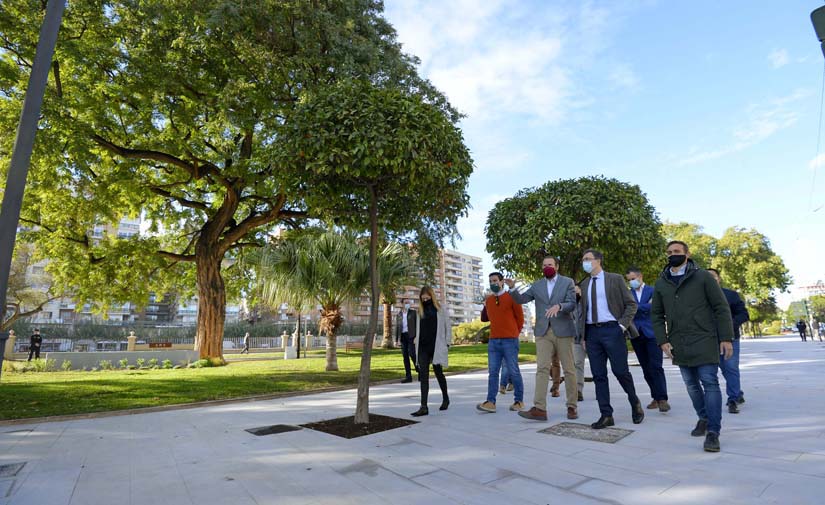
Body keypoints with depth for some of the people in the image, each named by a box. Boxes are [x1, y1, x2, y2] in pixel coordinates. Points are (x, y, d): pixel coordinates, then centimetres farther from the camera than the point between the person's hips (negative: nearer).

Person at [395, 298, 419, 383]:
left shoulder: (413, 312, 2)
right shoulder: (399, 314, 12)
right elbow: (397, 327, 12)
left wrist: (417, 337, -14)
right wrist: (396, 340, 7)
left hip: (411, 335, -4)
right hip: (403, 336, 4)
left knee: (411, 353, -18)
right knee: (405, 356, 0)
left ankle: (418, 367, 9)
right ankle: (409, 377, 4)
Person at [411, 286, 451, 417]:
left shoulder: (441, 309, 1)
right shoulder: (420, 311, 12)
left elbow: (448, 327, 2)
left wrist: (447, 343, -3)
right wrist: (417, 345, 13)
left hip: (437, 347, -3)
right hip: (423, 347, 3)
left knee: (438, 372, 8)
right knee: (423, 375, -3)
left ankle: (445, 398, 32)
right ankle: (424, 407, -3)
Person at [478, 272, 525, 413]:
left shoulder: (511, 297, -3)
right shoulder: (488, 300, 11)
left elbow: (520, 317, 2)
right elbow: (485, 318, 26)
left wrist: (514, 333, 8)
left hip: (510, 341, -4)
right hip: (493, 341, 5)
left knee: (514, 372, 2)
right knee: (492, 372, 1)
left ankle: (519, 401, 14)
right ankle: (490, 402, 0)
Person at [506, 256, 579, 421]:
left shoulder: (567, 282, 5)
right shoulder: (536, 285, 13)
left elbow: (572, 304, -5)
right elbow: (521, 299, 7)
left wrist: (558, 306, -26)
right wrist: (512, 288, -12)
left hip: (563, 331, -1)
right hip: (543, 332, 2)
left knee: (569, 369, 5)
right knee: (542, 369, -6)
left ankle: (572, 406, 18)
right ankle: (539, 408, -9)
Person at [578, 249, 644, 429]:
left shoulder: (615, 279, 1)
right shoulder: (584, 284, 13)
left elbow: (631, 304, 1)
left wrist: (623, 324, -10)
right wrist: (583, 335, 10)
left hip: (612, 330, -4)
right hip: (592, 332, 4)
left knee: (621, 371, 0)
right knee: (598, 375, 4)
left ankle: (635, 404, 28)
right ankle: (606, 415, 12)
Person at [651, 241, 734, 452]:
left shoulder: (703, 277, -2)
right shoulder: (661, 283, 7)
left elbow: (721, 308, -3)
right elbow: (656, 314, 11)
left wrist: (726, 338, -7)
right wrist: (663, 340, 1)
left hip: (704, 342, -4)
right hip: (678, 345, 4)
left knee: (709, 383, -5)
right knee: (691, 385, 13)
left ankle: (713, 432, 1)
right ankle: (703, 418, 31)